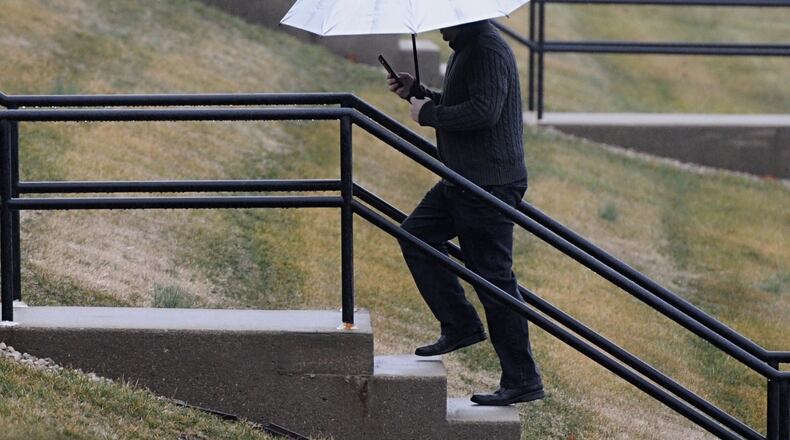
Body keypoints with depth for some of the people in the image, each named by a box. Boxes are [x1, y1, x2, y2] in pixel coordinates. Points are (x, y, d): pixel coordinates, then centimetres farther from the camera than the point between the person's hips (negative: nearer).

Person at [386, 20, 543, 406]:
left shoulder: (488, 50, -18)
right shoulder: (464, 49, 16)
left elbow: (484, 111, -29)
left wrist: (428, 113, -16)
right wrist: (417, 92, 14)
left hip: (489, 183, -11)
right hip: (464, 181, 11)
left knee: (493, 276, -6)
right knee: (416, 235, 15)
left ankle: (522, 380, -1)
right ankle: (460, 326, 18)